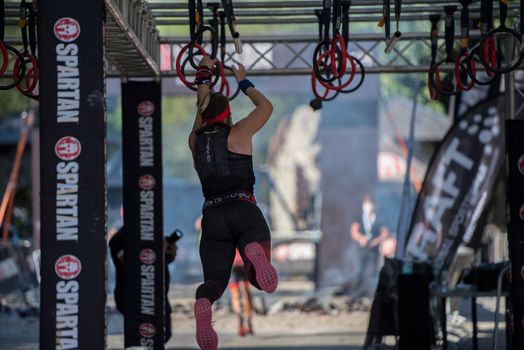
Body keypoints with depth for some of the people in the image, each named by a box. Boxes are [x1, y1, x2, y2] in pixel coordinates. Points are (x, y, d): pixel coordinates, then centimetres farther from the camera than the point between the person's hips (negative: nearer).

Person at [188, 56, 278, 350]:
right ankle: (255, 252, -49)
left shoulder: (196, 141, 14)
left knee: (215, 278, -1)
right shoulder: (238, 134, 7)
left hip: (212, 217, 3)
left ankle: (203, 303, -40)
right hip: (244, 212, -3)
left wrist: (204, 76, 48)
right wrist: (244, 83, 36)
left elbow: (202, 109, 34)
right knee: (261, 280, -11)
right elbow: (266, 107, 22)